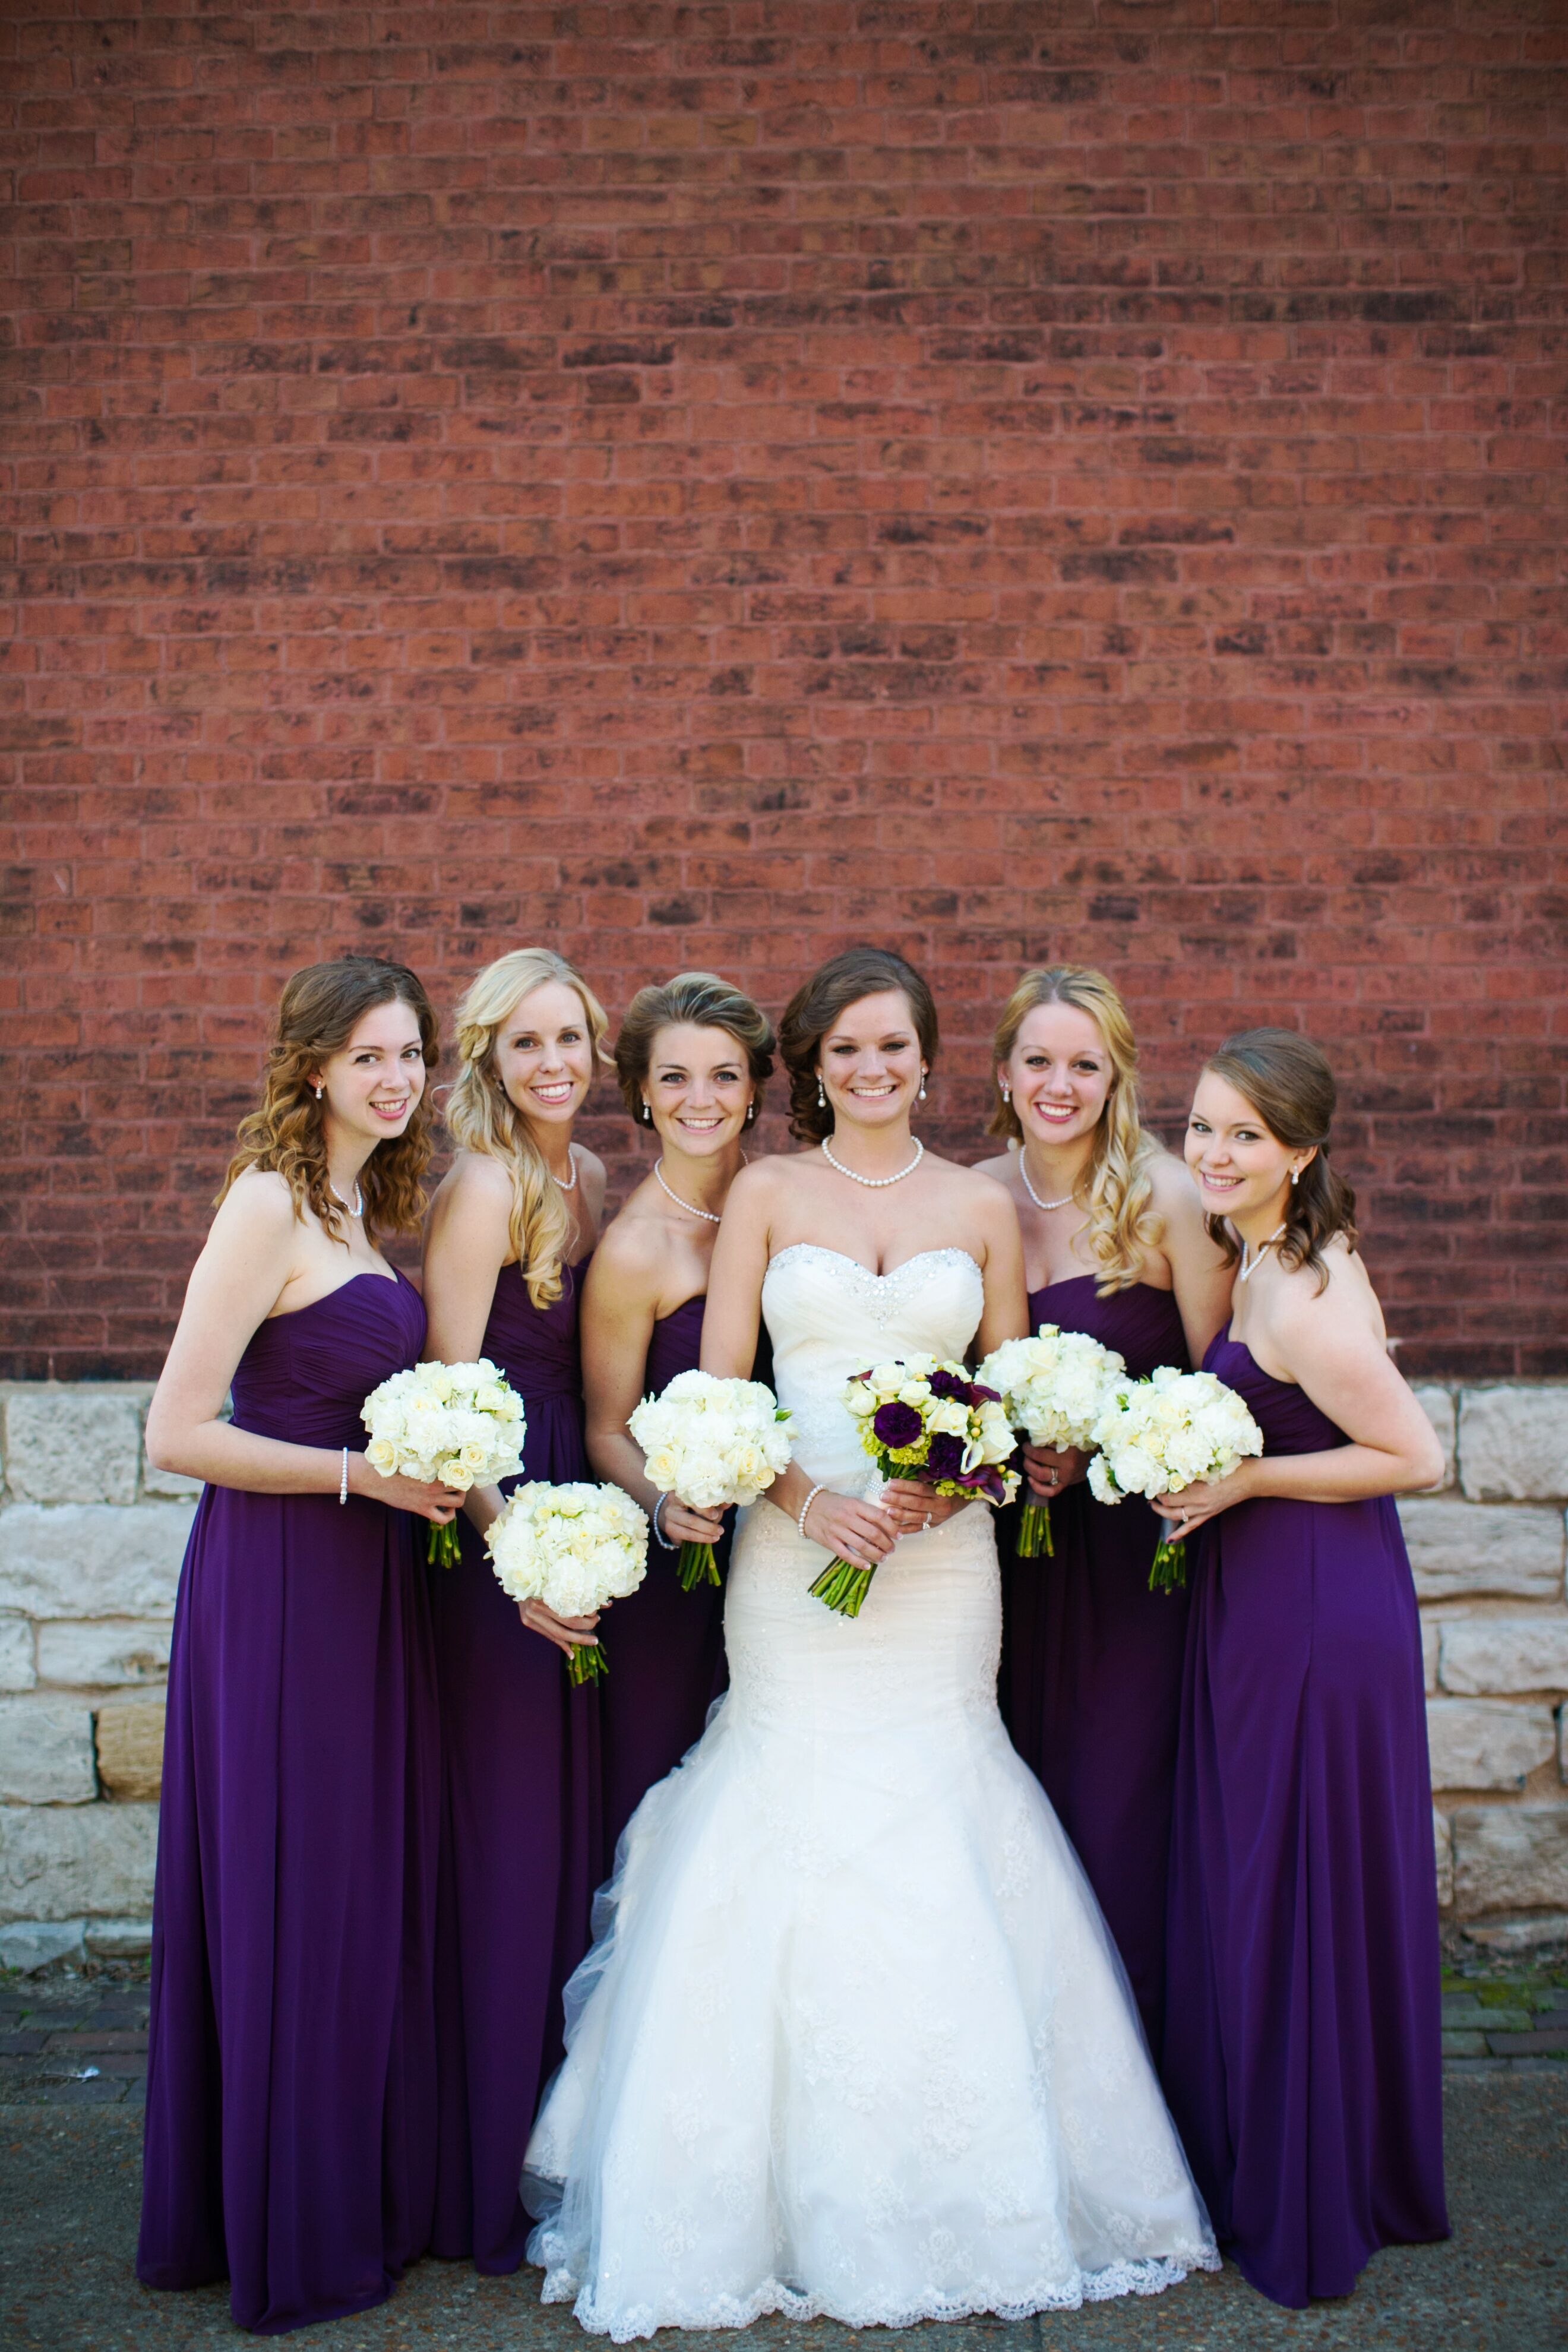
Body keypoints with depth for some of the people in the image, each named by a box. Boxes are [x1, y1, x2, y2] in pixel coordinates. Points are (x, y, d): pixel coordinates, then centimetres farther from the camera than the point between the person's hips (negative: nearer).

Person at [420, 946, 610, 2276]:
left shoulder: (593, 1181, 12)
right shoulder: (484, 1187, -12)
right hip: (496, 1530, -8)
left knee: (574, 1823, 14)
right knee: (507, 1829, -1)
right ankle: (493, 2180, 13)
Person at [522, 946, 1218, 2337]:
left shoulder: (983, 1207, 10)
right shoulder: (766, 1195, 6)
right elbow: (716, 1394, 1)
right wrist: (810, 1500, -13)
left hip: (942, 1557, 1)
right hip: (794, 1550, -1)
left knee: (936, 1814, -1)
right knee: (795, 1807, -4)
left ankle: (947, 2199, 15)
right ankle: (796, 2205, 10)